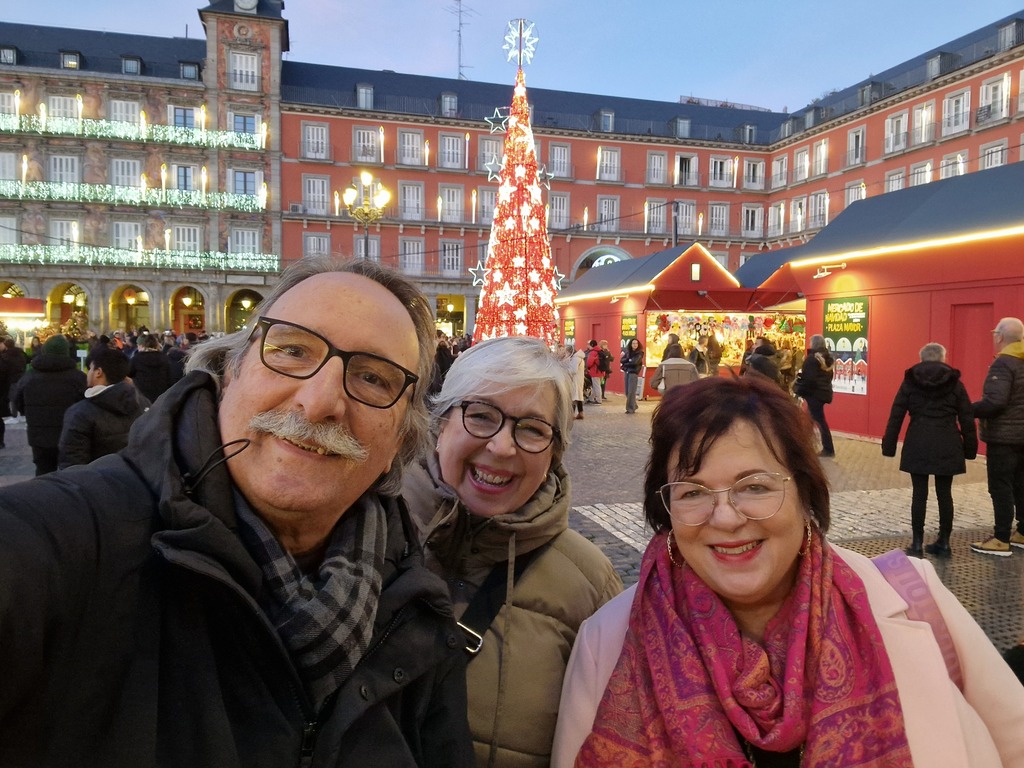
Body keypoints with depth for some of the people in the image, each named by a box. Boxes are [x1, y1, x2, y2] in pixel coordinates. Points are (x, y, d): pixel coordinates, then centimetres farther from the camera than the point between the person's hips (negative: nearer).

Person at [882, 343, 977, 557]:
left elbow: (896, 416, 1)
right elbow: (967, 419, 5)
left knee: (919, 494, 3)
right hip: (947, 445, 1)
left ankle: (917, 544, 5)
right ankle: (944, 543, 16)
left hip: (918, 444, -1)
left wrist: (889, 446, 5)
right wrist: (970, 448, 10)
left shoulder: (910, 381, 4)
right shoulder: (955, 382, 5)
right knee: (944, 494, 9)